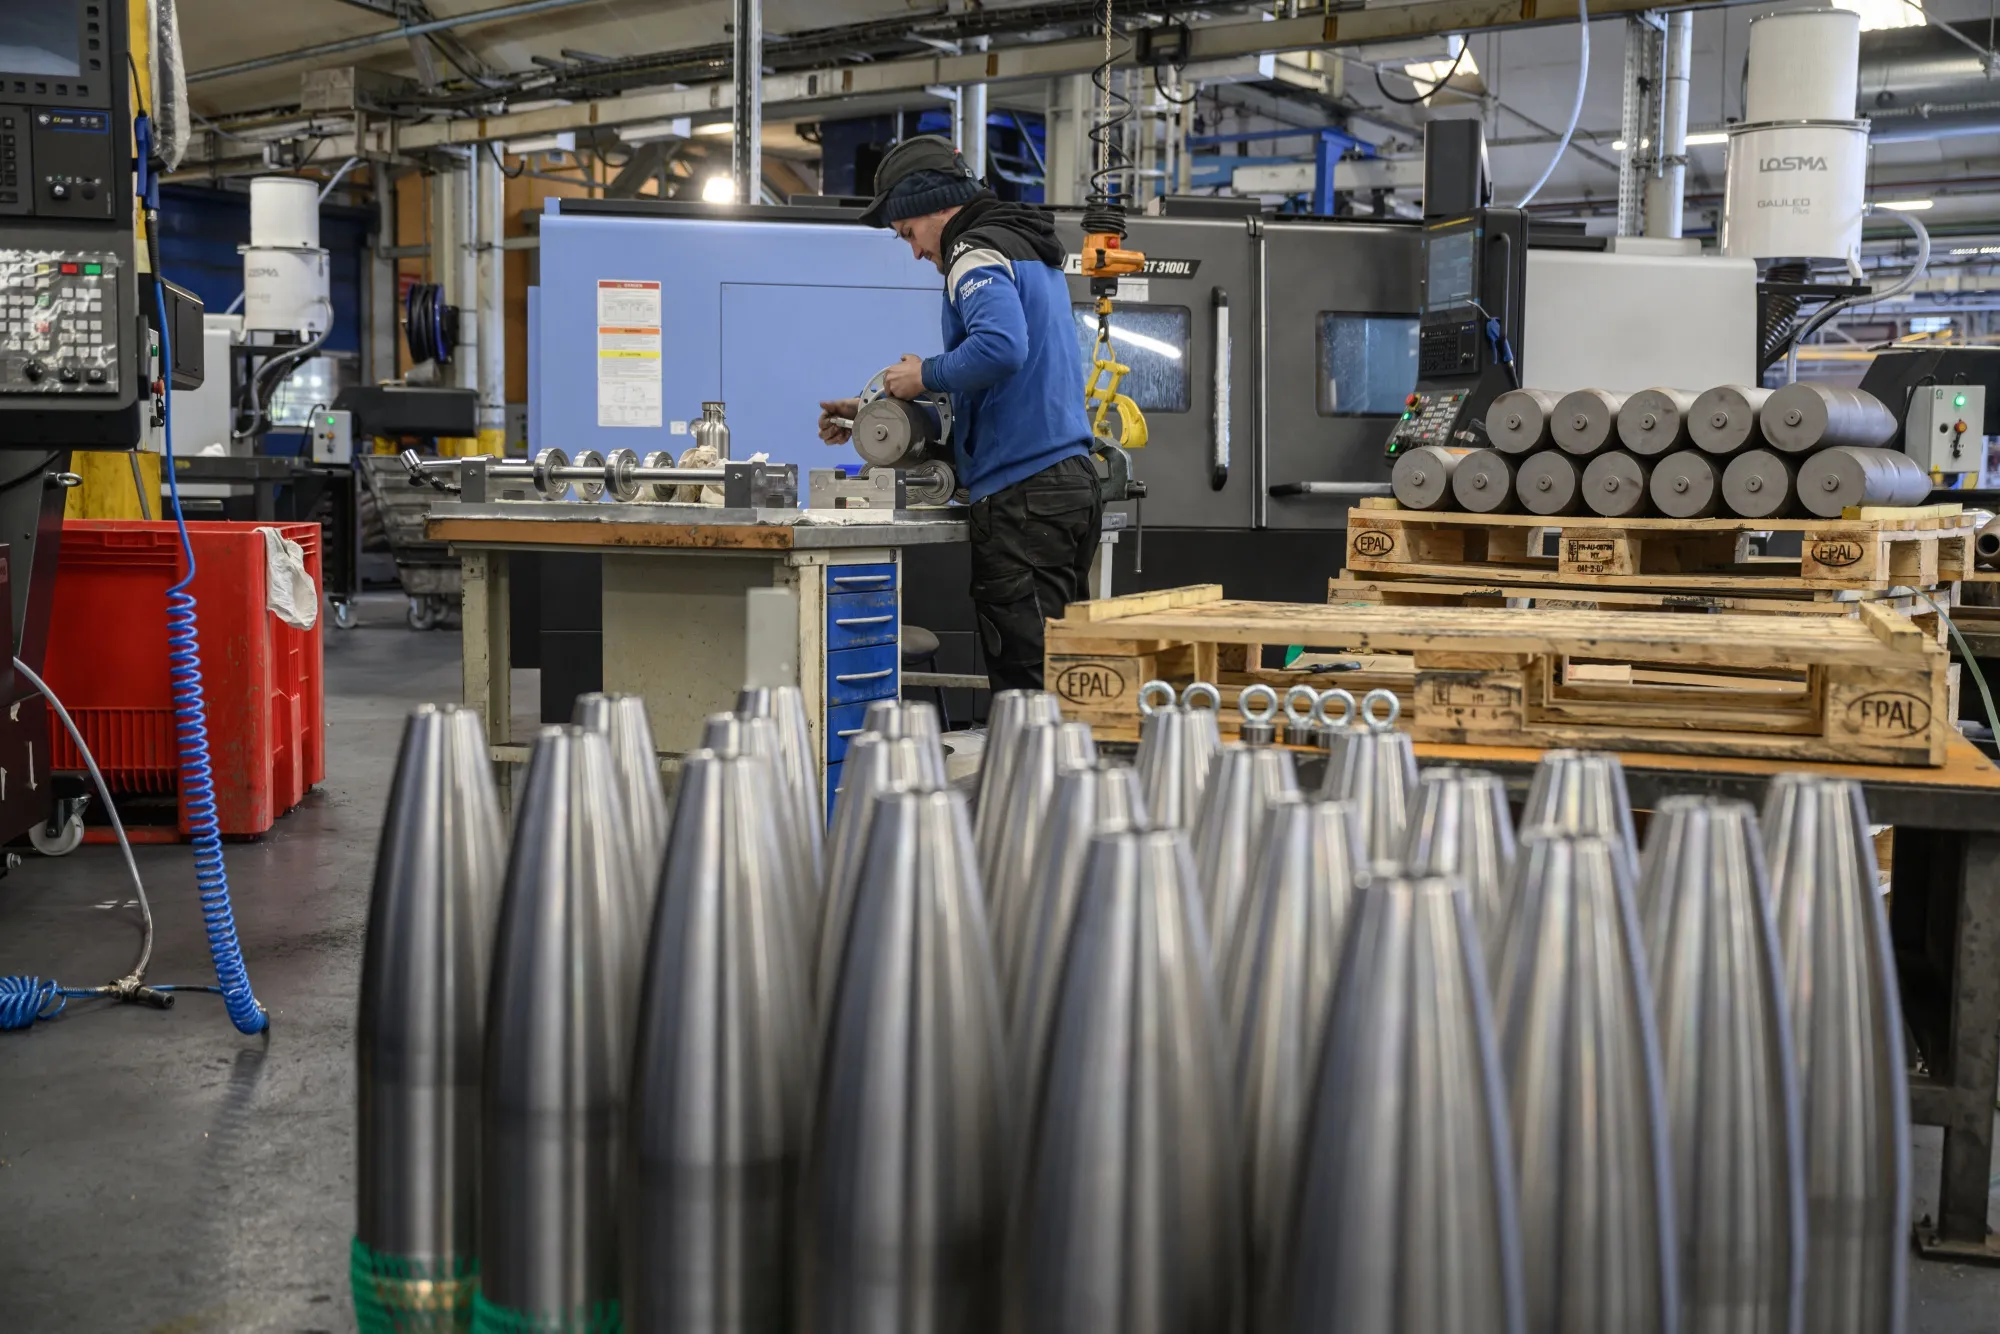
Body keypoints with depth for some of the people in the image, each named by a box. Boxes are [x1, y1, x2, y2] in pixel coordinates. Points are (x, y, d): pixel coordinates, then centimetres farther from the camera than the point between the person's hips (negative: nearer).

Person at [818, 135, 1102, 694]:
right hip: (1070, 479, 10)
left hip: (1022, 495, -10)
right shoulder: (1031, 250, 23)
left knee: (1025, 681, -8)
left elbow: (1000, 347, -28)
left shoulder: (976, 254, -7)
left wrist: (925, 375, -12)